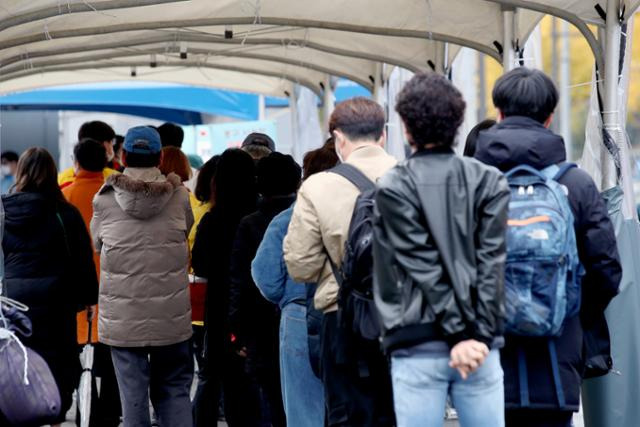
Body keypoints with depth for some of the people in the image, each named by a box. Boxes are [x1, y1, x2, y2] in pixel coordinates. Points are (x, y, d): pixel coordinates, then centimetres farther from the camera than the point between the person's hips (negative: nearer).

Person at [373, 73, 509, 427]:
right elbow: (492, 263, -3)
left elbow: (424, 268, -8)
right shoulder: (489, 182, 5)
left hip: (417, 346, -2)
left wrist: (459, 335, -8)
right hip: (480, 345, 3)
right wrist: (478, 334, -7)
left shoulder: (393, 187, -3)